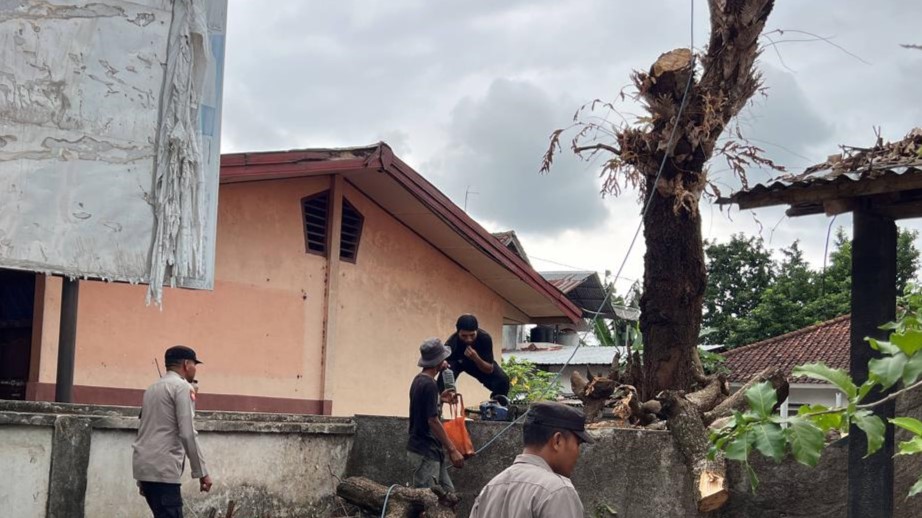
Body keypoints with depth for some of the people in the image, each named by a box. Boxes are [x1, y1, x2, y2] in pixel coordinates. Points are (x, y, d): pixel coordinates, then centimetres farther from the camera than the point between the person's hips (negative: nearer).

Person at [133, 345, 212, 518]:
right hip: (162, 468, -9)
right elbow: (187, 433, -14)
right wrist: (202, 472, -10)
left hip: (144, 465, 9)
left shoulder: (153, 388, 21)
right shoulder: (182, 387, -5)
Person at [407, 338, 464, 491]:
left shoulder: (419, 380, 11)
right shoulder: (429, 385, -18)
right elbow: (433, 421, -21)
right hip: (425, 453, -10)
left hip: (431, 451, 10)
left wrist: (439, 399, 16)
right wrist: (452, 450, -19)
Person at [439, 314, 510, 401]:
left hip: (479, 362, 2)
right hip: (456, 362, -2)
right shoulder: (451, 344, -39)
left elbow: (489, 369, -28)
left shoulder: (485, 338, -35)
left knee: (502, 379, -20)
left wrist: (476, 358, -48)